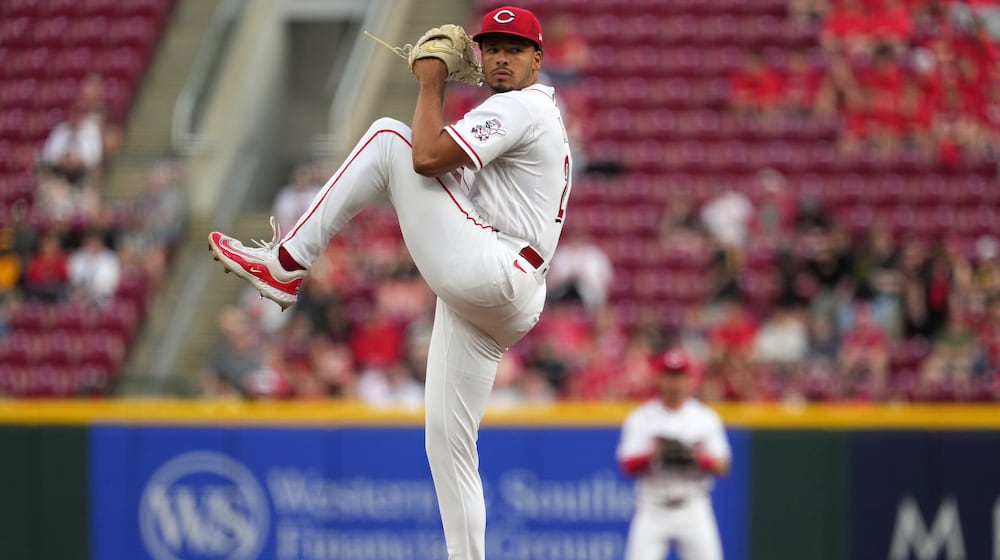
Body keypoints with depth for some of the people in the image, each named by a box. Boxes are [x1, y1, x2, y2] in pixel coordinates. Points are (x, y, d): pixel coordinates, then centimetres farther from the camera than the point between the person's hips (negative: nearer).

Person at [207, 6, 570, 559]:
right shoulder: (543, 119, 28)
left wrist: (430, 85, -3)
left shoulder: (520, 106, -5)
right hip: (493, 306, 11)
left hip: (485, 269, -11)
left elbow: (428, 157, -17)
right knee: (447, 441, 8)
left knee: (388, 135, -8)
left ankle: (285, 263, -9)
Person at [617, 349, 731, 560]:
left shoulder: (705, 418, 5)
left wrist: (701, 457, -18)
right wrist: (651, 454, -23)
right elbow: (628, 466, -4)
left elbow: (722, 467, 2)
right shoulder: (641, 418, 2)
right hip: (653, 510, -1)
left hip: (694, 511, 1)